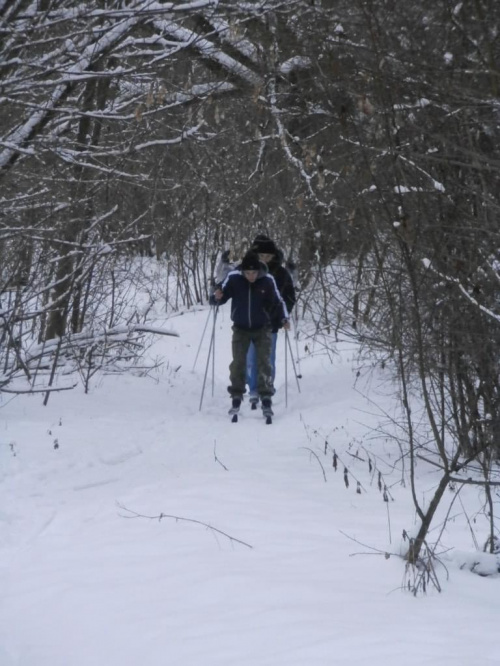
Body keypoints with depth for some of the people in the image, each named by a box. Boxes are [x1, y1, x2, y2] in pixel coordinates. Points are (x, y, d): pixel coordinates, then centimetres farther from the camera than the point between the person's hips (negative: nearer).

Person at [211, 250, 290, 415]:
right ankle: (236, 396, 10)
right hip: (240, 328, 1)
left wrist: (283, 318, -16)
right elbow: (223, 294, -3)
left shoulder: (267, 280, -15)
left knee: (264, 362, -6)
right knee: (238, 363, -3)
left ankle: (266, 396, 2)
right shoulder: (233, 278, -15)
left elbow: (278, 301, -4)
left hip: (262, 329, -1)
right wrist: (217, 297, -25)